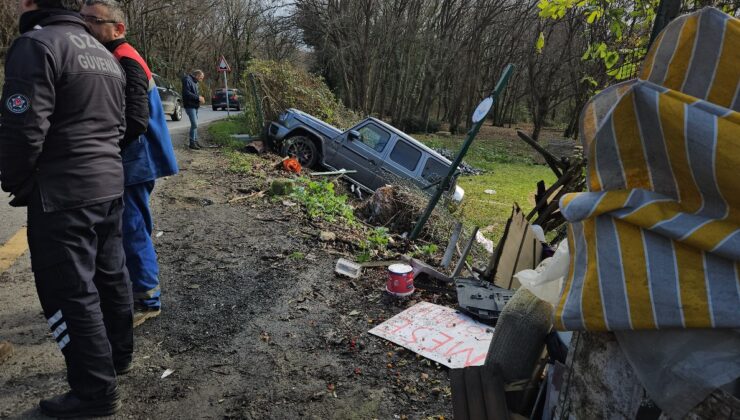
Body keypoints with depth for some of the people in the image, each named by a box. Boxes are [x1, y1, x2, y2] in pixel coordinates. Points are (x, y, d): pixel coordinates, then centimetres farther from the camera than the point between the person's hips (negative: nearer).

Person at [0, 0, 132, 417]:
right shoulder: (104, 54, 16)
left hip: (62, 194, -9)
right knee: (110, 274, 19)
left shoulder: (37, 45, -13)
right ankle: (118, 355, 35)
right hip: (110, 184, 9)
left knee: (70, 292, 0)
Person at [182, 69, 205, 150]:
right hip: (190, 106, -10)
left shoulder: (195, 82, 18)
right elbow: (187, 93, -22)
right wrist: (198, 98, -21)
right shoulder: (187, 80, -12)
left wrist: (200, 98, 5)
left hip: (195, 106, 10)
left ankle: (195, 141, 18)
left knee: (195, 124, 12)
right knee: (194, 124, -12)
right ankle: (192, 143, -6)